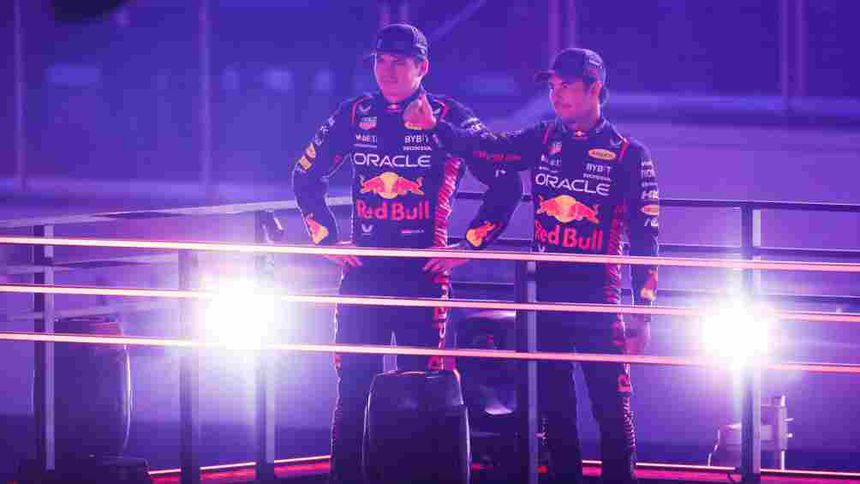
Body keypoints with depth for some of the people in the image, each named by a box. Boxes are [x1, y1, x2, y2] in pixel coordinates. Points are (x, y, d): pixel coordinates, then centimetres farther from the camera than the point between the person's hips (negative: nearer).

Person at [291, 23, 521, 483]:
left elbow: (505, 183, 0)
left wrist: (468, 246, -3)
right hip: (362, 273, 3)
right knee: (353, 382, 2)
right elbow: (306, 176, 19)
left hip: (423, 273, -3)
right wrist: (326, 238, 11)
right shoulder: (354, 115, 7)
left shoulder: (450, 118, -2)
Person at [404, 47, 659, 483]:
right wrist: (434, 125, -16)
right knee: (554, 406, 9)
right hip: (547, 295, 4)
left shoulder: (629, 156, -4)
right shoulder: (544, 140, 9)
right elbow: (487, 150, 0)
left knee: (611, 406, -4)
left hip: (598, 299, -4)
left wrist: (642, 311, -9)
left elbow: (644, 238, -5)